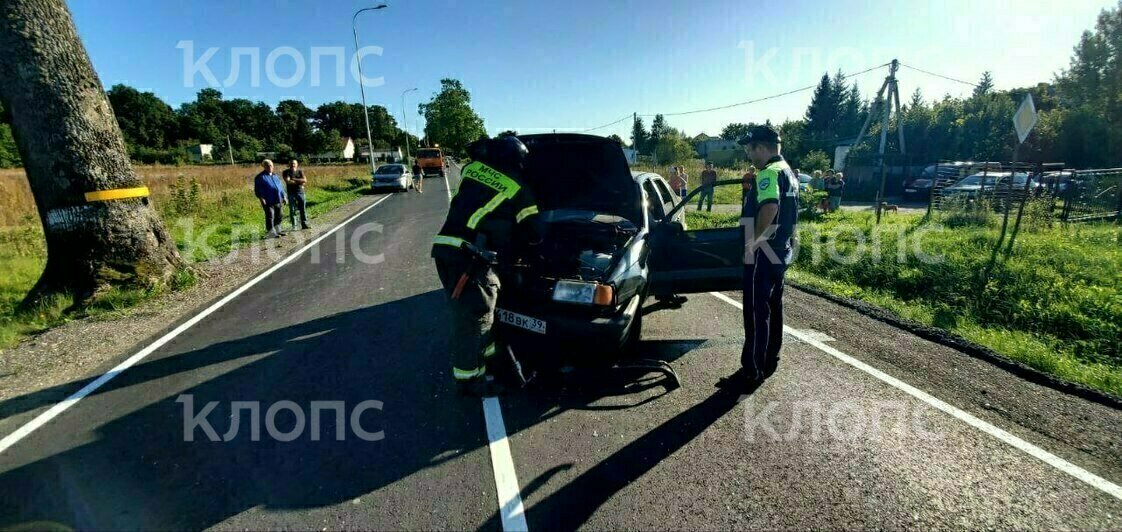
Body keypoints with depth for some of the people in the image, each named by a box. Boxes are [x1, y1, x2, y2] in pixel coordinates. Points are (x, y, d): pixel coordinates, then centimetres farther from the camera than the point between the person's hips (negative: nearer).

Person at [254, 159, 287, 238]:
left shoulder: (275, 176, 18)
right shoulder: (260, 177, -1)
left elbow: (280, 187, 23)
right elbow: (257, 189, -5)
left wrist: (284, 197, 17)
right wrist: (261, 198, -16)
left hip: (278, 200, 7)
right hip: (268, 201, -7)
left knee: (278, 216, 13)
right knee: (270, 217, -8)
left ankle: (277, 231, 25)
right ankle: (271, 233, -5)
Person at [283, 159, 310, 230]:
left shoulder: (300, 171, 9)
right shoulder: (286, 172, 1)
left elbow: (304, 180, -4)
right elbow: (288, 181, -13)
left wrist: (294, 179, -10)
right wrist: (300, 182, -10)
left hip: (300, 192, 2)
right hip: (291, 193, -2)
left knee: (303, 209, 0)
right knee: (292, 210, 0)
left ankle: (304, 224, 5)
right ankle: (294, 226, 6)